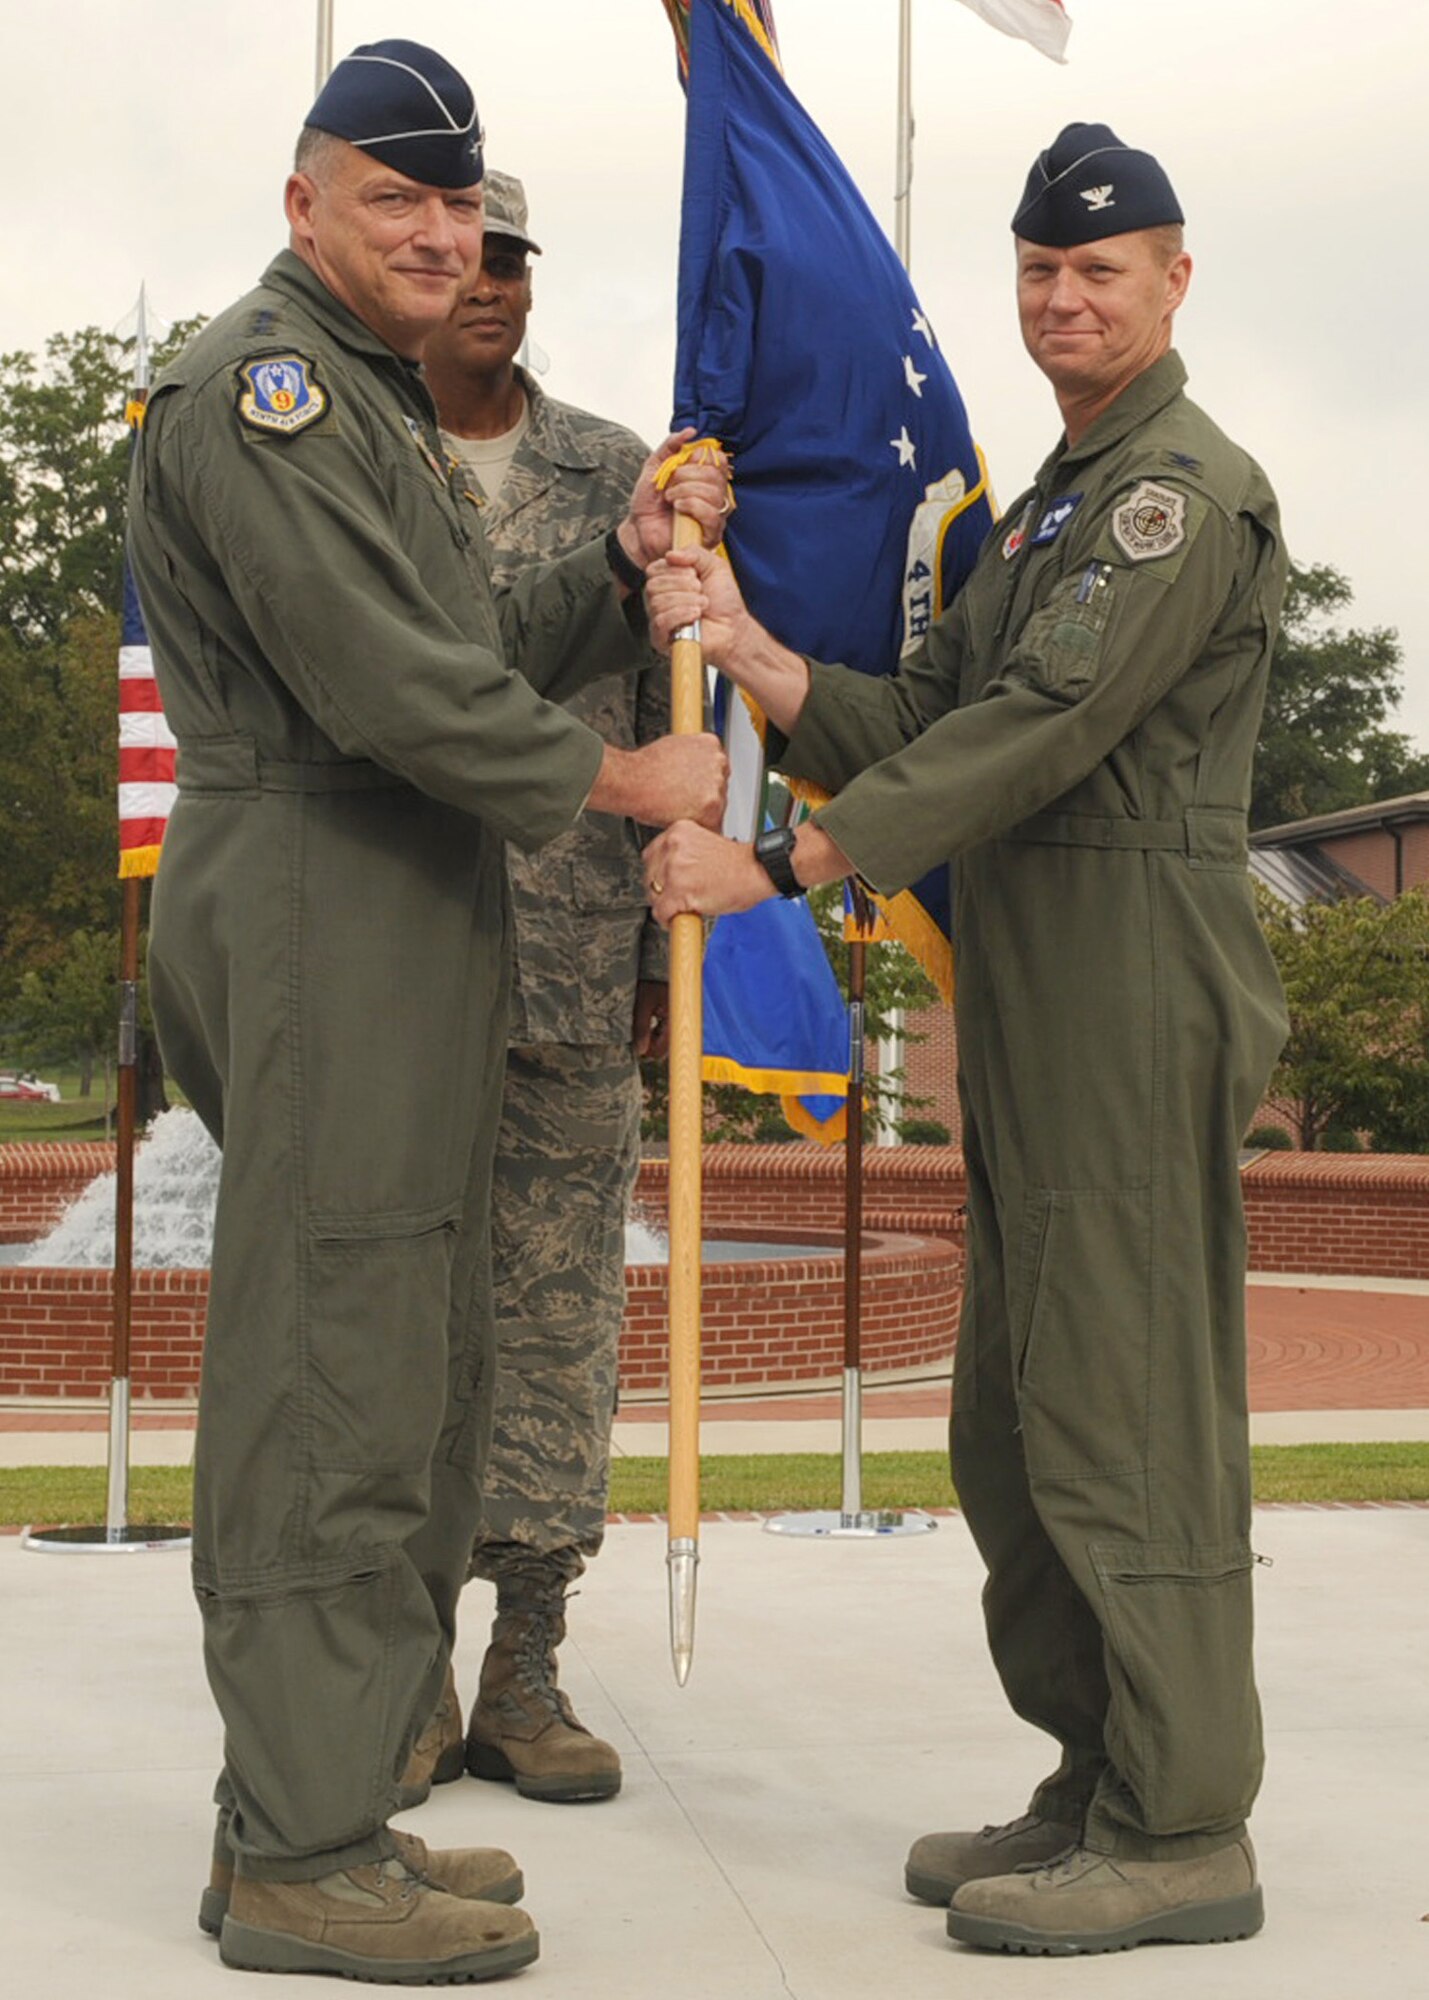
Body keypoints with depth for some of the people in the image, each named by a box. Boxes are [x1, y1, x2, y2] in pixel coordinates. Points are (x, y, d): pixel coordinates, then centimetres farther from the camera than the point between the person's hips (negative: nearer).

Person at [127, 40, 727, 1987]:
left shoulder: (378, 401, 26)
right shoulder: (259, 384, -9)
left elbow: (483, 651, 22)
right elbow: (392, 683, -18)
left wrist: (626, 568, 7)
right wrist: (627, 781, -9)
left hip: (414, 933, 11)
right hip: (320, 926, -11)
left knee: (418, 1382, 13)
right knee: (332, 1375, -8)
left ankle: (321, 1805, 22)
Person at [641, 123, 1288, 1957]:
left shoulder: (1190, 488, -9)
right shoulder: (1041, 507, 23)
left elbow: (1039, 729, -20)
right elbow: (919, 727, 15)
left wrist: (776, 863, -21)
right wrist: (750, 651, 0)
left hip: (1137, 982, -10)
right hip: (1029, 1006, 10)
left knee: (1125, 1405, -7)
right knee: (1016, 1421, 13)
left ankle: (1183, 1830, 2)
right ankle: (1099, 1784, 23)